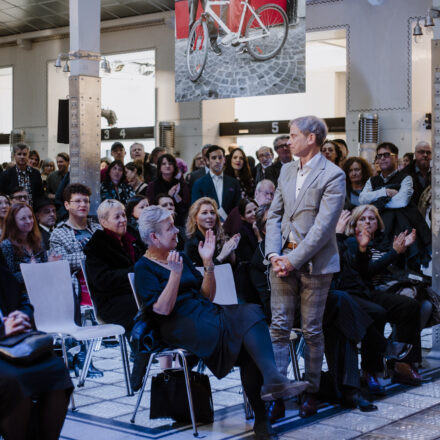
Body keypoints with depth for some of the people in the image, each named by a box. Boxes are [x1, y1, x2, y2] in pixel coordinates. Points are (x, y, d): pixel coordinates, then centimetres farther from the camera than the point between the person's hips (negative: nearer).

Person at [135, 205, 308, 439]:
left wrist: (208, 262, 7)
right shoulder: (144, 268, 2)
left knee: (250, 312, -24)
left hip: (206, 314, 7)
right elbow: (162, 309, -12)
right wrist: (175, 274, -20)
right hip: (179, 326, -7)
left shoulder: (181, 257, 22)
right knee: (247, 322, -27)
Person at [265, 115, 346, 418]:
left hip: (315, 264, -5)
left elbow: (323, 226, -15)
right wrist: (274, 254, -3)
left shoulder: (333, 175, -9)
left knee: (312, 331, 5)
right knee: (279, 327, 4)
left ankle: (311, 392, 19)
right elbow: (274, 215, 12)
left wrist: (294, 260, -17)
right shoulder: (287, 171, 13)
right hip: (283, 259, 5)